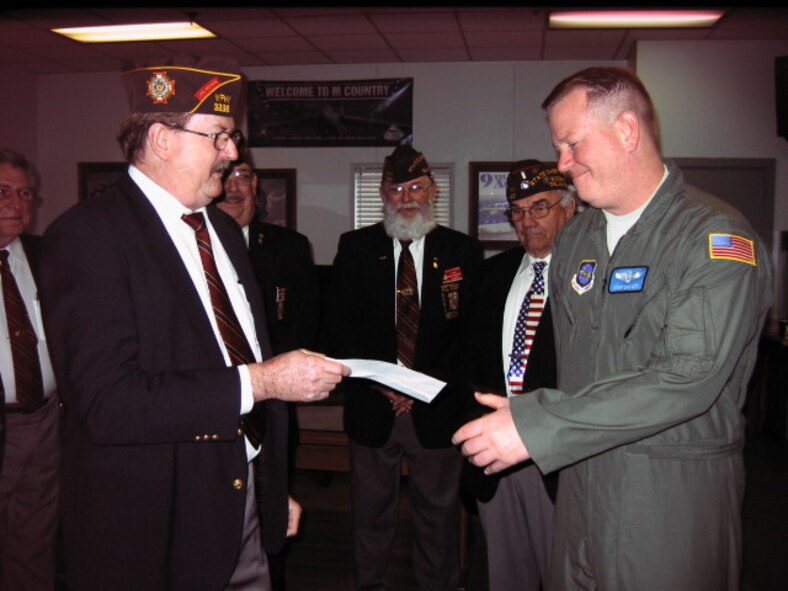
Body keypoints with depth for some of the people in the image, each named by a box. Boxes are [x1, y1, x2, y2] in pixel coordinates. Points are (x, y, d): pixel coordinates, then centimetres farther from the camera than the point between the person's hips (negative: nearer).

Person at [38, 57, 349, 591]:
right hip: (154, 526, -6)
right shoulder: (88, 235, -16)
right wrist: (259, 382, -24)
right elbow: (107, 403, -25)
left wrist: (278, 487, 17)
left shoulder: (224, 229, 11)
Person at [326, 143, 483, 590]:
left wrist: (427, 385, -10)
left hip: (437, 405, 0)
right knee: (371, 512, 14)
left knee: (440, 512, 12)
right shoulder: (355, 247, 3)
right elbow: (340, 327, 0)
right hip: (372, 404, 1)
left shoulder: (463, 251, 1)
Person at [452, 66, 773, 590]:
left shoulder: (717, 237, -15)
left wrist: (535, 426, -26)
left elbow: (686, 380, -25)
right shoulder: (574, 239, 8)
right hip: (579, 475, 6)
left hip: (673, 491, -6)